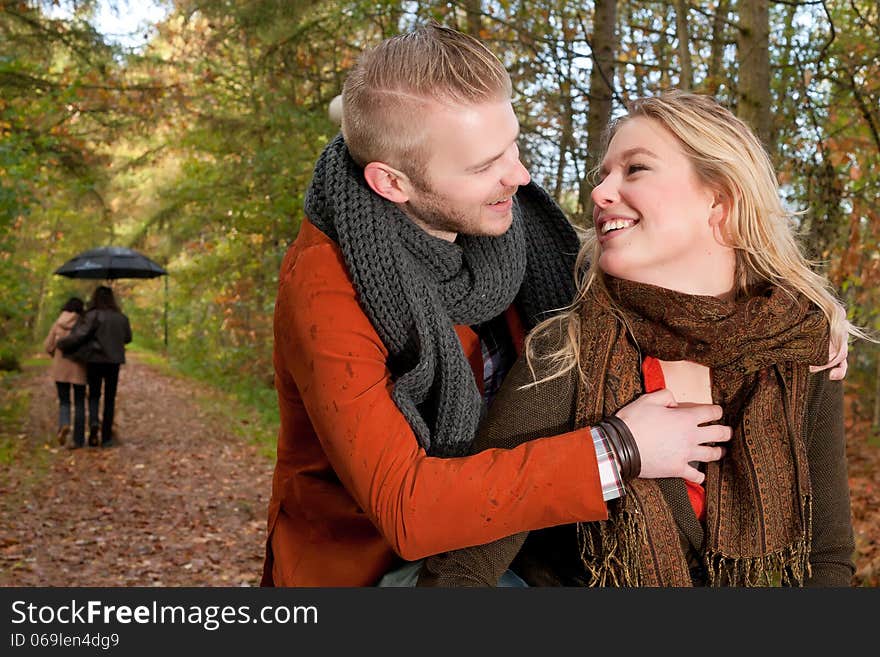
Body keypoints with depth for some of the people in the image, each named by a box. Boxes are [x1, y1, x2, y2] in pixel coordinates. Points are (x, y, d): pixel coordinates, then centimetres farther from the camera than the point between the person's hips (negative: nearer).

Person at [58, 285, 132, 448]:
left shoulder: (93, 316, -10)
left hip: (94, 360, -2)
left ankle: (94, 421, -16)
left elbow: (79, 336, -17)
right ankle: (106, 438, 10)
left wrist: (61, 344, -2)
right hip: (113, 361, 2)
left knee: (94, 396, 13)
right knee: (109, 399, 10)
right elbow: (127, 338, 15)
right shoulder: (121, 317, 3)